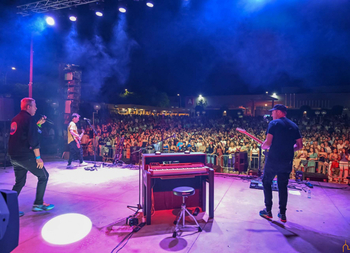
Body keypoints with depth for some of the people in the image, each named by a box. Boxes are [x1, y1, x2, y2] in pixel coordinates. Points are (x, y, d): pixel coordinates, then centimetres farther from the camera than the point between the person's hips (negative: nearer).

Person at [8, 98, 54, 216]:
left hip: (14, 156, 9)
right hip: (26, 156, -9)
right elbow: (33, 140, -19)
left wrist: (38, 124, 20)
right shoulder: (28, 118, -13)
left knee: (19, 182, 17)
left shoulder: (15, 119, 14)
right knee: (43, 176, 6)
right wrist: (38, 157, -16)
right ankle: (38, 204, 9)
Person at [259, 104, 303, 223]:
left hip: (274, 159, -5)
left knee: (266, 182, 11)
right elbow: (299, 145, 10)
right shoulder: (294, 126, 10)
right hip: (287, 161, 5)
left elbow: (268, 143, -15)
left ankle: (268, 211, 14)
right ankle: (283, 214, 19)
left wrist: (263, 146, 5)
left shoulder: (274, 123, -7)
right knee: (283, 185, 15)